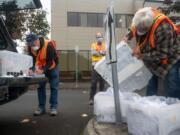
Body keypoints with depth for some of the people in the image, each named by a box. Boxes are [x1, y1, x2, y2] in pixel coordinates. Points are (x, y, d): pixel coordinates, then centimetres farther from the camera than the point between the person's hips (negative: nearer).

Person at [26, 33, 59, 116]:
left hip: (52, 67, -5)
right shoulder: (30, 47, -16)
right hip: (41, 68, 5)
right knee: (40, 87, 3)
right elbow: (32, 59, -13)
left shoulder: (49, 45, -33)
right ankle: (41, 107, 10)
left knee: (54, 87, -5)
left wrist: (43, 70, -46)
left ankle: (53, 107, 0)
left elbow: (50, 62, -32)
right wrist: (32, 69, -33)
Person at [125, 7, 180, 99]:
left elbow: (162, 55, -33)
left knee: (172, 92, -6)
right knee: (150, 89, 11)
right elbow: (133, 30, 11)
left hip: (169, 59, -7)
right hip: (152, 60, 7)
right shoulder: (139, 22, -15)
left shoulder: (162, 28, -38)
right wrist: (128, 37, -7)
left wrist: (142, 56, -26)